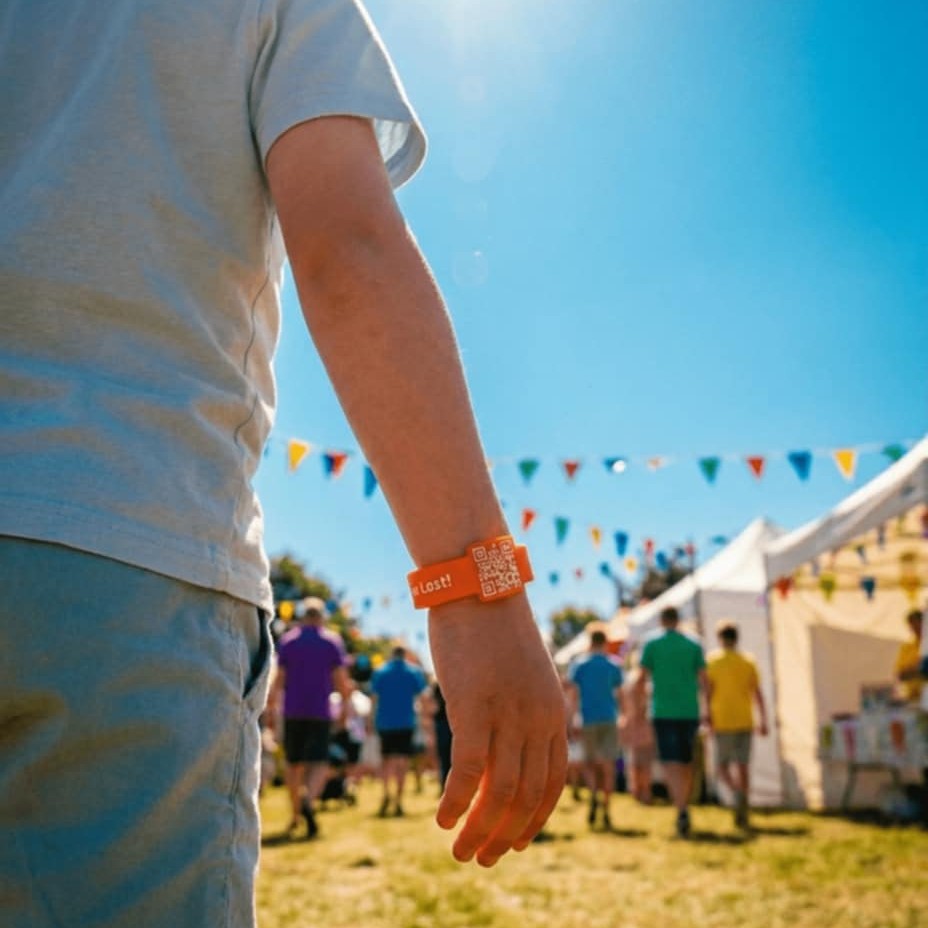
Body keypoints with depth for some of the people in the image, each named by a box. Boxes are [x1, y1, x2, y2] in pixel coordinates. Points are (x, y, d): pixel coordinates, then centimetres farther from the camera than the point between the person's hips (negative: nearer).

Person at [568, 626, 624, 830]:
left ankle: (593, 793, -17)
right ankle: (605, 810, -1)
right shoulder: (614, 665, 8)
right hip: (609, 719, 1)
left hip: (588, 719, -1)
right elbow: (619, 696, 7)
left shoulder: (579, 664, 4)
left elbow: (575, 694, -2)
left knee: (589, 761, 11)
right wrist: (622, 716, 19)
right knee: (608, 764, 3)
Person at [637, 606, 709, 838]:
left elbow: (642, 679, -2)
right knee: (686, 763, 15)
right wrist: (708, 711, 9)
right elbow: (703, 681, 2)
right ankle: (683, 807, 23)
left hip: (663, 712, -2)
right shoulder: (694, 645, 6)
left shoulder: (652, 645, 1)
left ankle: (682, 810, -26)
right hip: (689, 712, 3)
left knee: (671, 764, -7)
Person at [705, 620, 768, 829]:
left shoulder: (712, 661, -3)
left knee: (723, 765, 8)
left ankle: (738, 793, -21)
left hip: (722, 723, -2)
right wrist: (763, 721, 4)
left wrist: (708, 719, -2)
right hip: (745, 723, 2)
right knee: (743, 766, 9)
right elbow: (758, 694, 0)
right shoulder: (749, 662, 4)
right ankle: (743, 814, 7)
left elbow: (709, 693, -8)